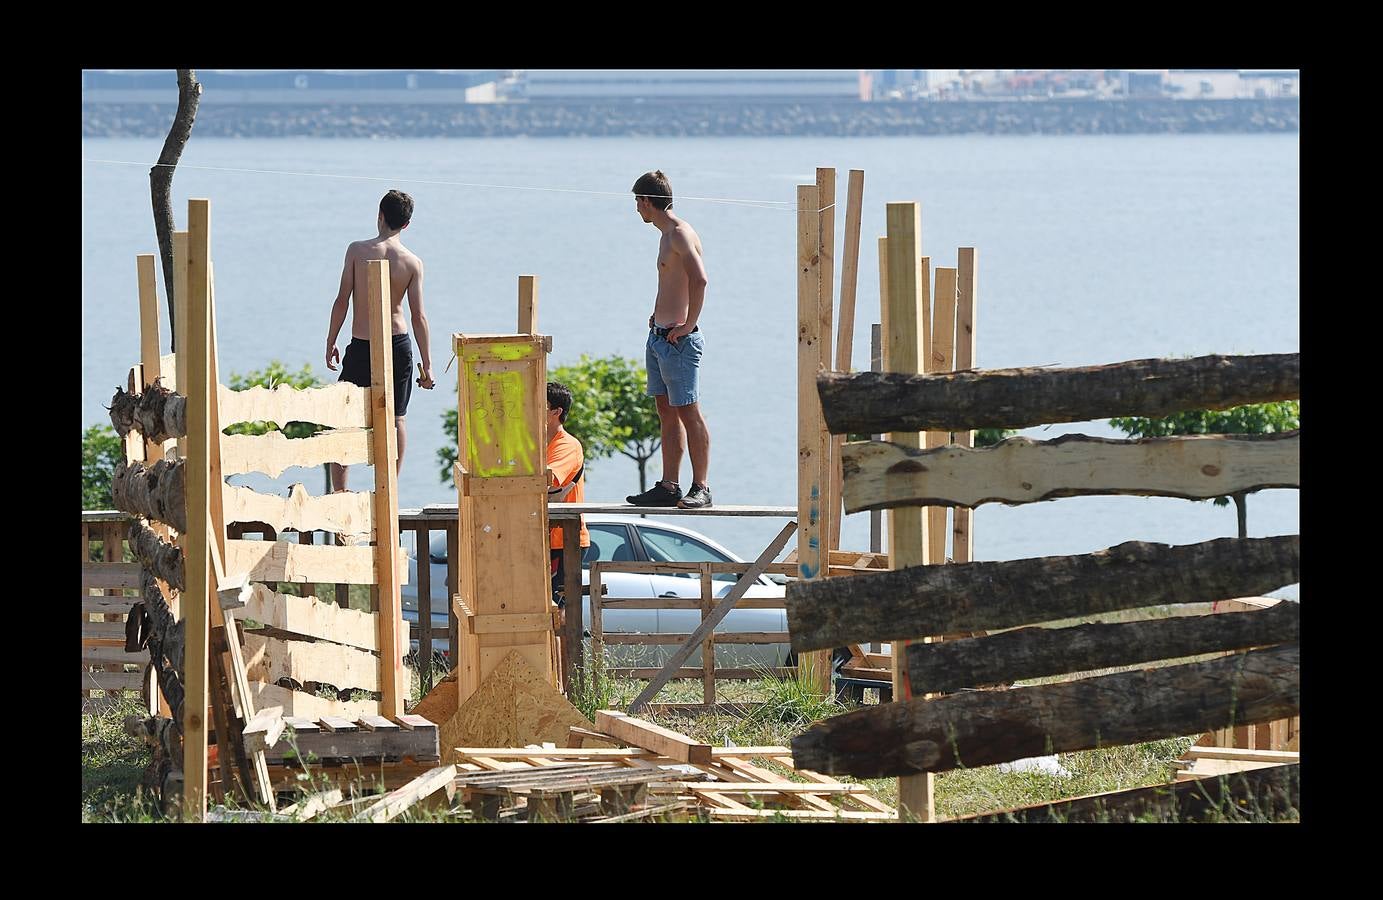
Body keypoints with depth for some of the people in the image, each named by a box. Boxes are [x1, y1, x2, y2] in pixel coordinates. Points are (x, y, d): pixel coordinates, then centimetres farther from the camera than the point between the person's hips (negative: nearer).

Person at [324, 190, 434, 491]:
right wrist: (427, 366, -1)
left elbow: (342, 300, -8)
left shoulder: (357, 250, -9)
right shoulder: (412, 262, -5)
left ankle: (338, 491, 2)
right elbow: (418, 316, -6)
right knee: (395, 419, 11)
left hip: (361, 347, -1)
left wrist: (330, 342, 3)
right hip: (398, 344, 1)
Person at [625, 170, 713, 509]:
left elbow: (699, 280, -28)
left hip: (678, 339, -10)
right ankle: (668, 487, 14)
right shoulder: (667, 235, 16)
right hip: (658, 337, 10)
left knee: (688, 412, -7)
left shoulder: (681, 234, -14)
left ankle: (700, 488, -6)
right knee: (667, 414, 11)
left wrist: (688, 325, -23)